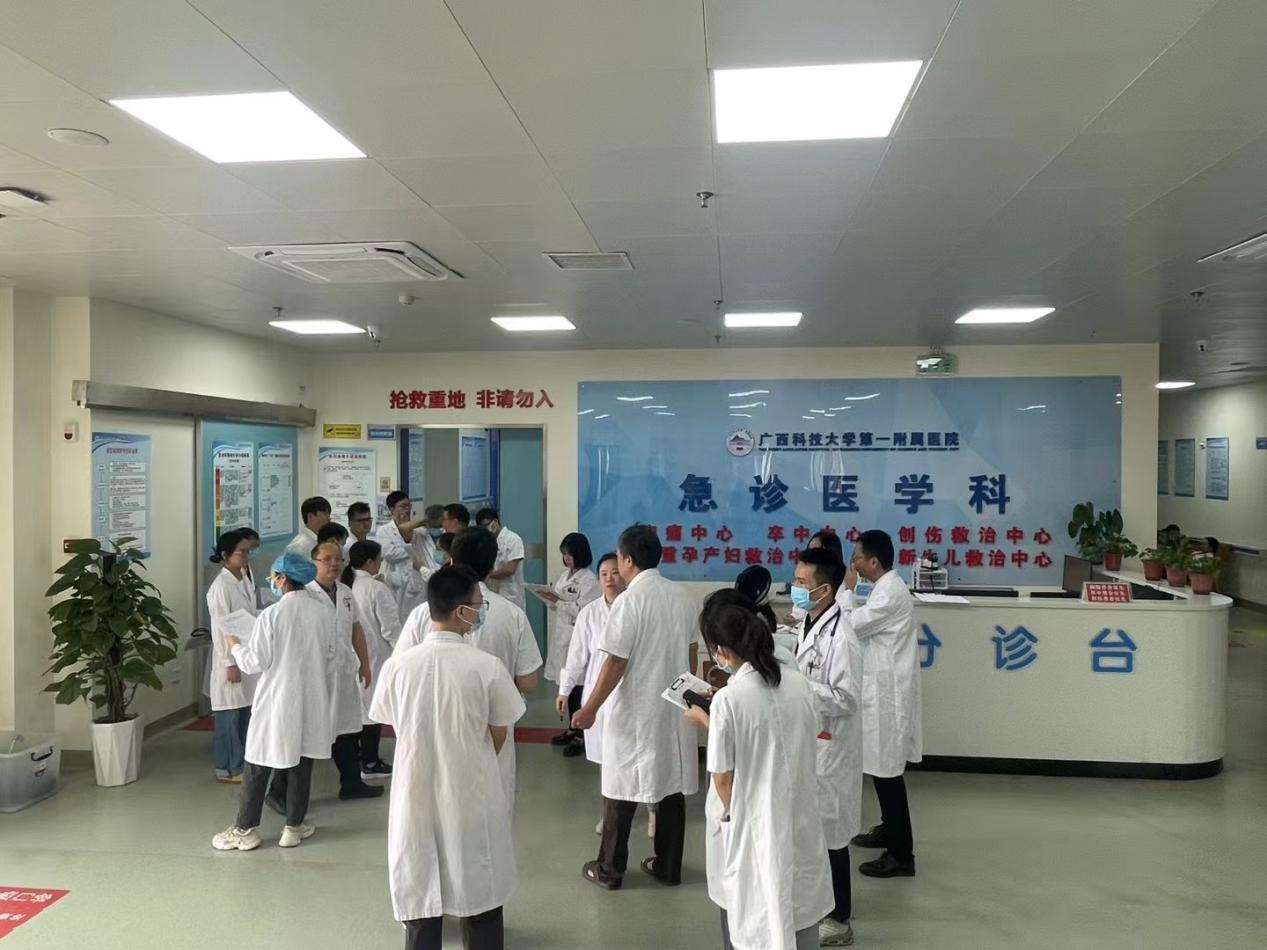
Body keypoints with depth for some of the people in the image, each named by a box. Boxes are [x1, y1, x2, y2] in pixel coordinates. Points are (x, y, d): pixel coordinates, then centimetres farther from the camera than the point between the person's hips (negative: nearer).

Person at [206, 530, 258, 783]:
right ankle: (227, 767, 13)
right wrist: (230, 662, -18)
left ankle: (241, 762, 25)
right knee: (230, 713, 2)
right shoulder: (221, 586, -16)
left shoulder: (246, 580, 8)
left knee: (245, 711, 14)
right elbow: (220, 628, -18)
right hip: (231, 657, -8)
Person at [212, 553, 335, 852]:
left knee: (259, 765, 8)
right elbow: (329, 653, 7)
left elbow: (256, 663, -13)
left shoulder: (271, 615, -17)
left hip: (278, 701, -4)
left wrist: (235, 646, 4)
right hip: (310, 700, 5)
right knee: (301, 763, 12)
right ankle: (294, 826, 22)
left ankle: (245, 830, 18)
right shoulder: (318, 612, -2)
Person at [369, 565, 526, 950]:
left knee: (420, 906, 16)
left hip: (417, 799, 2)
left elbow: (393, 728, 4)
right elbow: (499, 739, -3)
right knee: (481, 908, 17)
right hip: (473, 798, -2)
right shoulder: (488, 668, -15)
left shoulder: (397, 666, -10)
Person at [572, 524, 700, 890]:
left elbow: (616, 663, -18)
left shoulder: (630, 600, -18)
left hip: (635, 710, -6)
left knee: (622, 791, 8)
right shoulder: (682, 595, 2)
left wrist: (590, 709, -10)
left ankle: (610, 870, 20)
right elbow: (691, 652, 10)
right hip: (674, 706, 6)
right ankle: (668, 867, 25)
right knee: (672, 788, 14)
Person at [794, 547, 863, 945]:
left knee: (828, 832, 5)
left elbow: (846, 699, -25)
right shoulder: (811, 625, 5)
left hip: (829, 748, -9)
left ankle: (838, 919, 22)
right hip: (808, 742, 9)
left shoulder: (841, 638, -24)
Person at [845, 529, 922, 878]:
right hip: (882, 691, 10)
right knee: (883, 769, 21)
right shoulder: (887, 588, 11)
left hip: (887, 694, -10)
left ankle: (901, 855, 5)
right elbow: (864, 628, 15)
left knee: (887, 772, -4)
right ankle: (889, 830, 35)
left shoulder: (889, 593, -21)